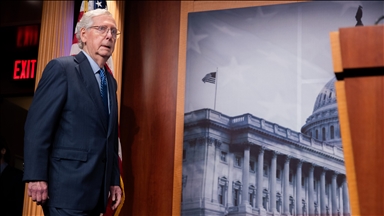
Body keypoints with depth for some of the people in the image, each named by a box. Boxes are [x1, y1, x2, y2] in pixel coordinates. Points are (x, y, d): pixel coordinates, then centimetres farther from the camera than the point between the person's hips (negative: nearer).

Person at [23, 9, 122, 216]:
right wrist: (36, 177, -19)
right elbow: (37, 126, -13)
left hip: (96, 189, 7)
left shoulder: (110, 81, 17)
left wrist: (114, 180, 16)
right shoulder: (61, 68, -5)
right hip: (68, 187, -7)